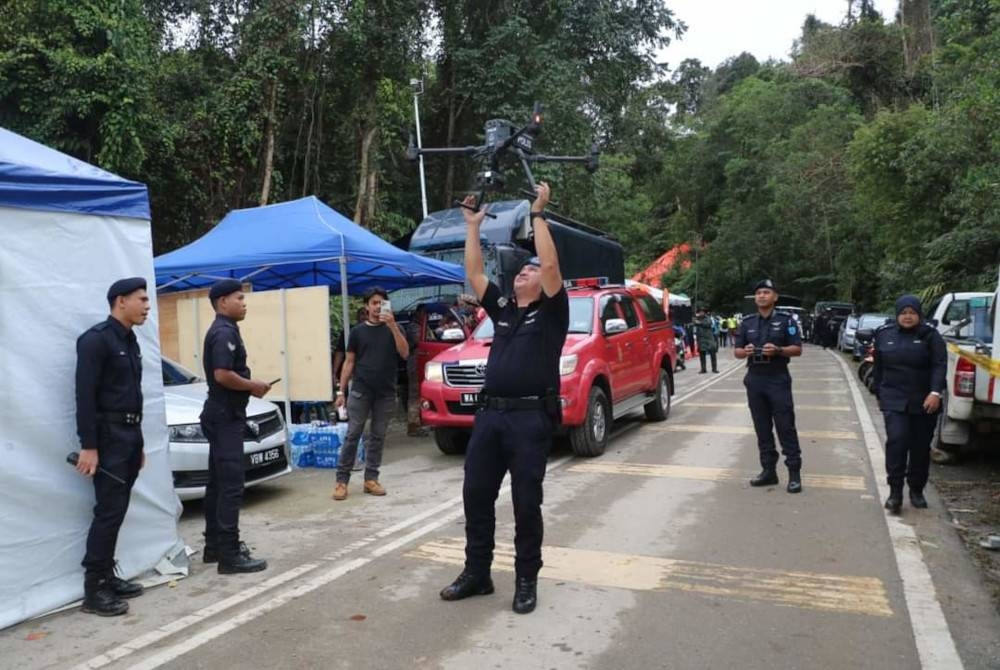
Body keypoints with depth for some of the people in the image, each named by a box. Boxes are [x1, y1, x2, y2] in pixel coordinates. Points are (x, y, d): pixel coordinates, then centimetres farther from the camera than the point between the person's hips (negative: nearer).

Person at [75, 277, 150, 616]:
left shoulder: (130, 340, 14)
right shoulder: (95, 339, -12)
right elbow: (85, 396, -17)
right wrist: (88, 446, -21)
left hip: (129, 434, 9)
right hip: (108, 436, -8)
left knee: (117, 511, 12)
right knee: (108, 511, -7)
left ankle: (107, 576, 22)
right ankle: (93, 590, 1)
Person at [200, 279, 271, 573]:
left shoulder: (221, 330, 17)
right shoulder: (225, 332, -16)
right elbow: (222, 375, -26)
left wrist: (250, 387, 9)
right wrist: (253, 385, -13)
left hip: (221, 414, 11)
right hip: (226, 416, -11)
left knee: (218, 483, 14)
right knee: (230, 485, -10)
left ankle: (214, 546, 23)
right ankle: (229, 555, -8)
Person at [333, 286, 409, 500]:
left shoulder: (392, 329, 7)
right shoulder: (358, 331, 7)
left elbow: (404, 353, -8)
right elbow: (349, 362, 8)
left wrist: (393, 326, -18)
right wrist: (341, 391, 1)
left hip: (386, 393, 1)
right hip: (360, 391, -1)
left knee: (378, 437, 6)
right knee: (352, 436, -3)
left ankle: (371, 479, 13)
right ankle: (342, 480, 1)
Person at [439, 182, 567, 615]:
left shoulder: (551, 311, 2)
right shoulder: (502, 308, 17)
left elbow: (551, 264, -12)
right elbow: (473, 273, 13)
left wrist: (538, 213, -9)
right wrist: (473, 225, 12)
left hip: (530, 417, -6)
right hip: (490, 414, 6)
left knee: (526, 503, 2)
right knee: (476, 496, 9)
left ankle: (526, 581, 16)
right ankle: (476, 574, 23)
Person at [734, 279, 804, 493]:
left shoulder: (785, 320, 0)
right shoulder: (747, 322, 11)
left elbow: (797, 349, -3)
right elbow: (736, 351, 12)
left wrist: (778, 350, -20)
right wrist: (745, 351, -11)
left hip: (778, 379, -4)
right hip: (754, 379, 4)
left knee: (786, 427, -5)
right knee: (762, 428, 8)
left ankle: (794, 473, 0)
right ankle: (768, 470, 16)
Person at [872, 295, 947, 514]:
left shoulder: (930, 335, 0)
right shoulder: (884, 334, 8)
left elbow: (940, 365, -10)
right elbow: (878, 368, 15)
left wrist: (935, 392, -23)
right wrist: (879, 394, 17)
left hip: (924, 402, 0)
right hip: (894, 400, 1)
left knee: (921, 447, 7)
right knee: (896, 440, -15)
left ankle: (917, 491, 23)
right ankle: (895, 491, -9)